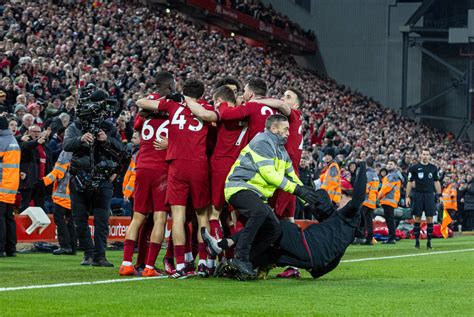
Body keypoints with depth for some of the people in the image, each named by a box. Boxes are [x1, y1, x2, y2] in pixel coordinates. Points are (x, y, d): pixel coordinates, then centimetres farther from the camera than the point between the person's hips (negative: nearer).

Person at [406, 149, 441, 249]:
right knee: (417, 218, 0)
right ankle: (417, 241, 6)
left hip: (430, 195, 1)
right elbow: (410, 183, 5)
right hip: (418, 195, -1)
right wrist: (407, 196, 2)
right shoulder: (414, 168, 3)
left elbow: (436, 182, 14)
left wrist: (439, 195, 7)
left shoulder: (433, 168, 9)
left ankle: (429, 241, 3)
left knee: (430, 218, -2)